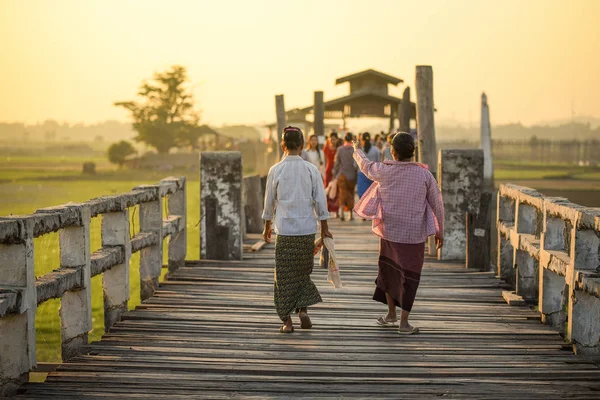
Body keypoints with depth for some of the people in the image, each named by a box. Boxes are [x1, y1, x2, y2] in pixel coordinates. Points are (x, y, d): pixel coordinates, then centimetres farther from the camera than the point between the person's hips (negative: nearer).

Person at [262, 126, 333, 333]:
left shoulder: (276, 170, -4)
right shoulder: (311, 169, -3)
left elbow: (269, 202, 4)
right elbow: (320, 201, 0)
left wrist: (267, 227, 16)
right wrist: (324, 227, 11)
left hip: (284, 230, -1)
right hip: (307, 228, 1)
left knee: (285, 275, 6)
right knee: (303, 272, 18)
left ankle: (287, 320, 6)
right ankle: (303, 310, 5)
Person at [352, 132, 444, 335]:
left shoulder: (384, 171, -8)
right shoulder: (424, 174, -7)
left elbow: (366, 165, 15)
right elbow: (437, 204, -2)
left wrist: (357, 150, 37)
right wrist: (440, 231, 10)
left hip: (389, 232, 1)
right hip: (414, 234, -1)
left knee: (389, 270, 20)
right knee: (409, 276, 5)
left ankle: (391, 313, 30)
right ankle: (404, 322, 3)